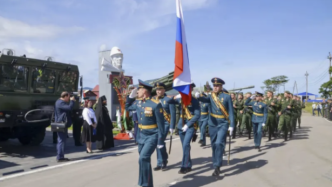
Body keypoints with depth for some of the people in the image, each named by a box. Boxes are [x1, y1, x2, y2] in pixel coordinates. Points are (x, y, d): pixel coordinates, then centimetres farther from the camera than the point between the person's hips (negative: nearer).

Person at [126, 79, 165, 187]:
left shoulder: (155, 105, -18)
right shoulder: (138, 103, 3)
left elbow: (161, 124, -16)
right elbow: (127, 107, 23)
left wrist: (161, 141, -15)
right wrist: (131, 96, 8)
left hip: (152, 136, -8)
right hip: (142, 136, 8)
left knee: (143, 158, -18)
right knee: (145, 160, 14)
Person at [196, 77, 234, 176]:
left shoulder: (227, 97, -3)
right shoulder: (211, 96, 3)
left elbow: (231, 112, -4)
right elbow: (204, 99, -19)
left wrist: (231, 125, -9)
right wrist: (198, 96, -41)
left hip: (223, 124, -3)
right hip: (212, 124, 4)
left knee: (219, 143, -18)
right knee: (214, 145, 9)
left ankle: (217, 166, -7)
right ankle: (216, 166, 22)